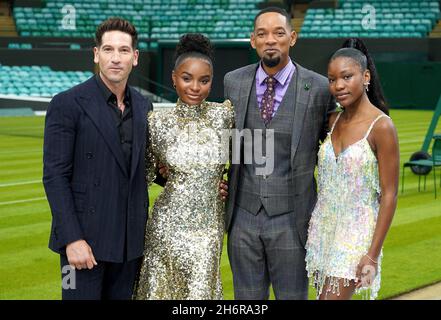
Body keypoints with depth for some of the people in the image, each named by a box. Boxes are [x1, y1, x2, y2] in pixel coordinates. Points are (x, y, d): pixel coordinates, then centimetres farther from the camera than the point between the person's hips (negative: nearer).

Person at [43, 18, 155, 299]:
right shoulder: (67, 104, -9)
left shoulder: (143, 106, 9)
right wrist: (72, 239, -17)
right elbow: (55, 176, -11)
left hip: (131, 240, 5)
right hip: (85, 237, -5)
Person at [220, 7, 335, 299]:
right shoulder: (234, 82, 3)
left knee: (293, 295, 8)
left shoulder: (319, 88, -6)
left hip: (291, 218, -2)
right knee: (247, 296, 13)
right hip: (243, 214, 3)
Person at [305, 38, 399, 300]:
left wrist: (372, 255, -15)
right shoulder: (334, 121, 6)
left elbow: (389, 196, -13)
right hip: (323, 228, 7)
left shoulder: (382, 127, -13)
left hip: (355, 235, -6)